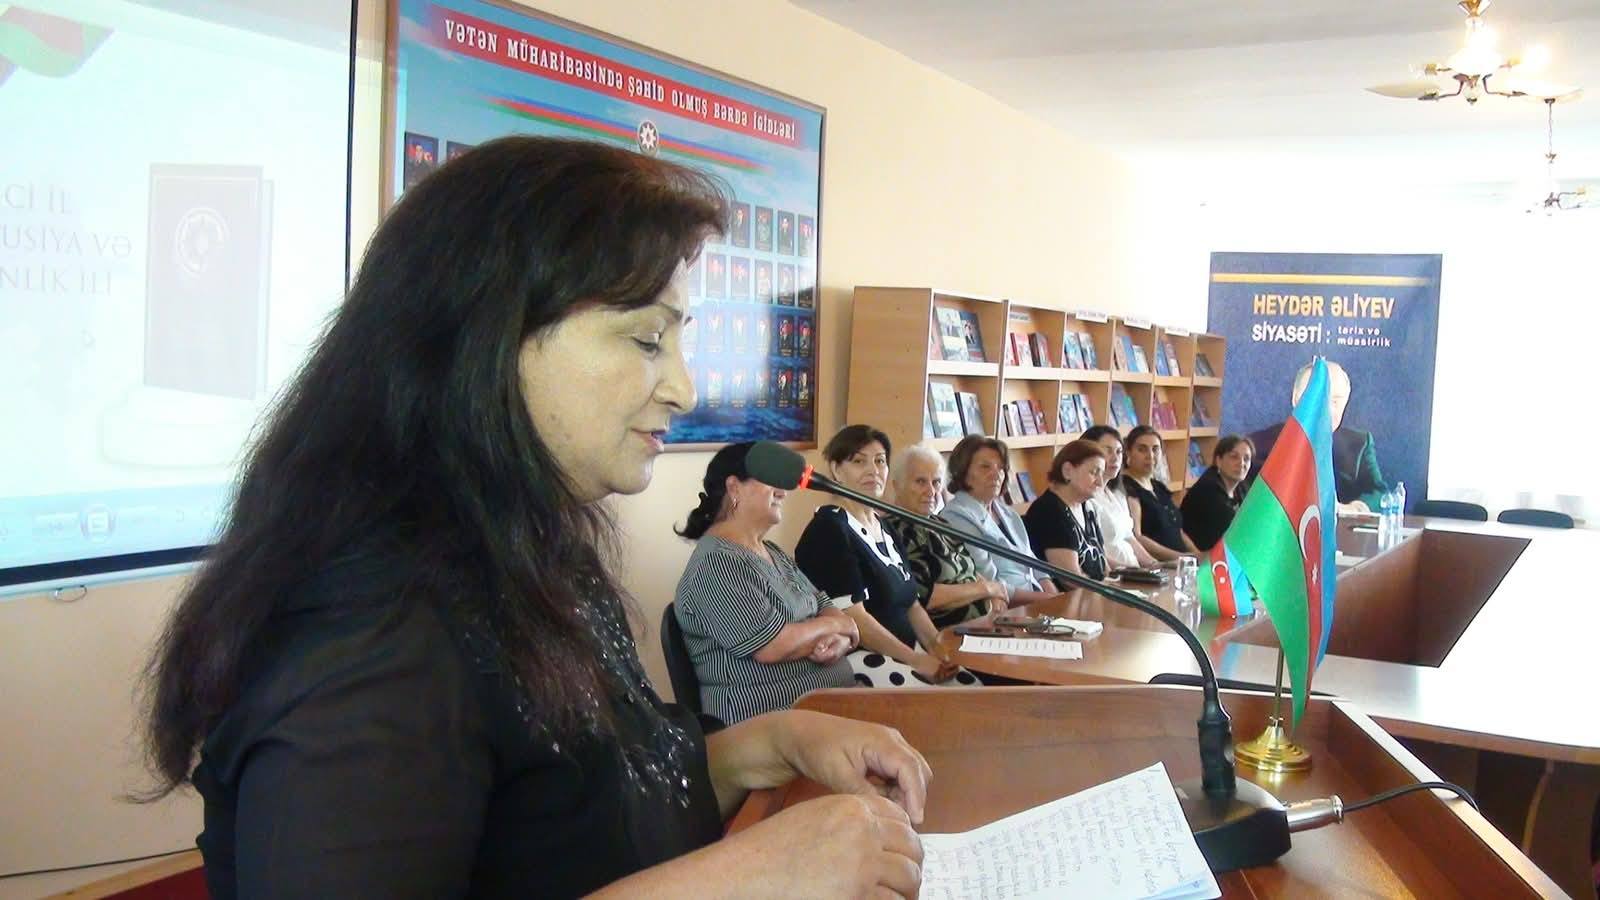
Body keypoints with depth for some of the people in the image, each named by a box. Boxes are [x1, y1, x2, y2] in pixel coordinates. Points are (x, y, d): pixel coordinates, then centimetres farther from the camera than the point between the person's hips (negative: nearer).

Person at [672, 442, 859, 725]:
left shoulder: (774, 554, 17)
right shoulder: (716, 564, -14)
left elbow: (827, 610, 12)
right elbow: (772, 647, -21)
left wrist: (838, 642, -11)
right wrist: (834, 625, -5)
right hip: (774, 719, -9)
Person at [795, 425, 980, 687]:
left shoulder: (886, 530, 20)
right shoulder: (829, 530, -9)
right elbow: (852, 617, -17)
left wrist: (936, 647, 1)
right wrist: (916, 660, -16)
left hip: (904, 652, 9)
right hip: (857, 656, -9)